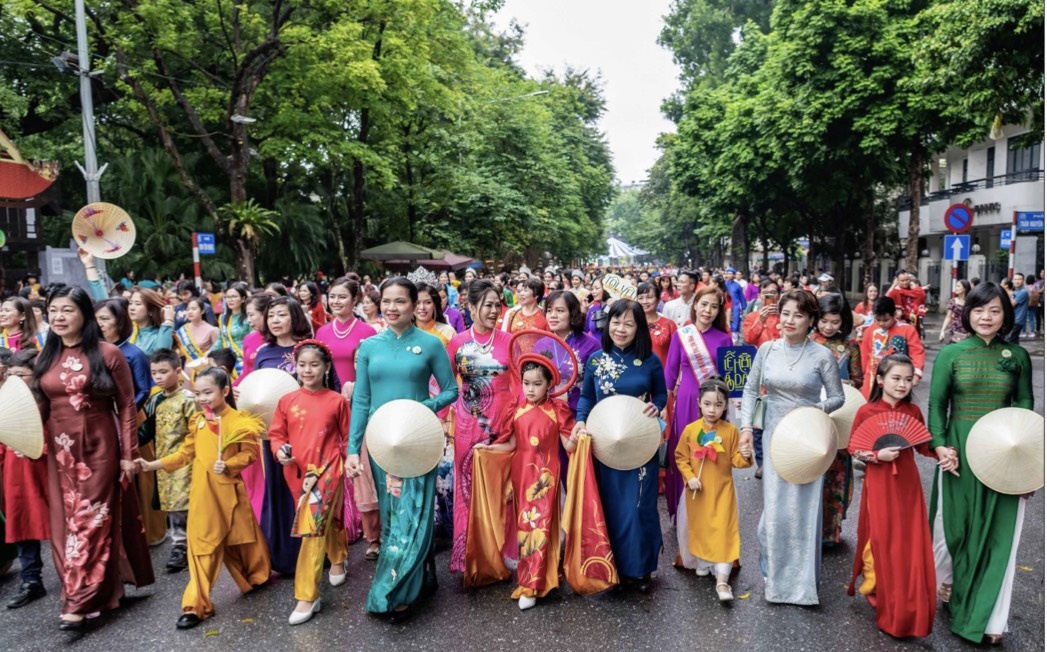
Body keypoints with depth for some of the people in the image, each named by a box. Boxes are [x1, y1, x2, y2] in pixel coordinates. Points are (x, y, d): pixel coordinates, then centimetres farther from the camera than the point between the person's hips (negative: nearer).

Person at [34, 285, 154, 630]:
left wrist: (129, 453, -9)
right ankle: (100, 589, 25)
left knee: (91, 520, -1)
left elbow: (126, 406, -7)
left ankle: (80, 602, 5)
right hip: (60, 451, 6)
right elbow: (42, 406, 12)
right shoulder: (46, 358, 8)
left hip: (99, 447, -6)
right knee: (67, 521, 11)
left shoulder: (107, 354, -7)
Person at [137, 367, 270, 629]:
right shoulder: (197, 421, 4)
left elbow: (249, 453, -7)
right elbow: (186, 453, 9)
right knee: (201, 545, 4)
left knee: (240, 536, 13)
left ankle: (257, 577, 39)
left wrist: (228, 465, -22)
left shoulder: (239, 421, -10)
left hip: (228, 490, -3)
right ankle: (195, 605, 9)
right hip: (201, 492, 3)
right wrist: (153, 465, 5)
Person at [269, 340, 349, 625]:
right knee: (327, 520, 22)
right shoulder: (287, 401, 2)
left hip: (327, 470, -4)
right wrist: (280, 451, -12)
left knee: (312, 528, -11)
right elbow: (276, 434, 7)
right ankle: (337, 560, 50)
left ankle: (308, 596, -3)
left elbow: (348, 436, 2)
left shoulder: (337, 400, -5)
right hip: (297, 472, 4)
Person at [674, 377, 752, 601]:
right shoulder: (690, 430, -6)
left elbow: (734, 460, -2)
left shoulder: (731, 430, -7)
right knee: (698, 527, 16)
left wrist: (744, 456, -23)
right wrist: (689, 477, -11)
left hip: (722, 490, -1)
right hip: (697, 491, 2)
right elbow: (680, 457, 1)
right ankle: (702, 562, 41)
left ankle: (722, 581, -1)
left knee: (723, 531, -5)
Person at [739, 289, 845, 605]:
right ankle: (773, 574, 24)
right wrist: (746, 426, -2)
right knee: (775, 507, 5)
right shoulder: (767, 350, 1)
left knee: (804, 507, 4)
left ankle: (803, 580, 22)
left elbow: (837, 397, 1)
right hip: (774, 436, 2)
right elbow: (750, 390, 8)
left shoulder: (822, 355, -7)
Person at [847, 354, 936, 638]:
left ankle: (908, 609, 24)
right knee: (882, 541, 5)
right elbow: (853, 448, -5)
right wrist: (878, 455, -21)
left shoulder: (913, 411, 1)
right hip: (879, 484, -3)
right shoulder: (866, 412, -9)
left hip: (908, 484, 3)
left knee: (911, 545, 7)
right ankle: (881, 598, 24)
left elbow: (923, 445, 8)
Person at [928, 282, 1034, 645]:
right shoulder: (951, 354, -1)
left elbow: (1026, 406, 8)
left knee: (999, 534, 2)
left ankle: (989, 619, 10)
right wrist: (939, 445, -12)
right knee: (954, 524, 9)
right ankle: (945, 582, 37)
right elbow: (936, 404, -1)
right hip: (960, 452, -1)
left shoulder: (1017, 356, 4)